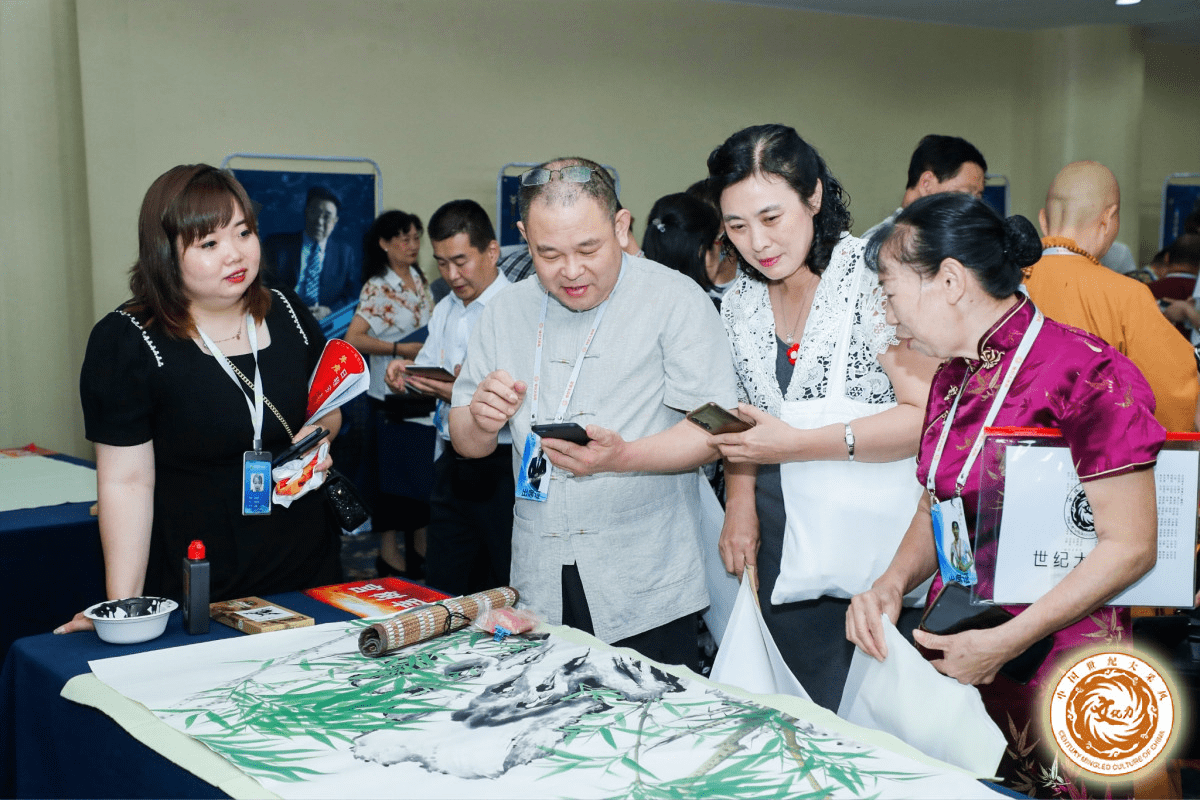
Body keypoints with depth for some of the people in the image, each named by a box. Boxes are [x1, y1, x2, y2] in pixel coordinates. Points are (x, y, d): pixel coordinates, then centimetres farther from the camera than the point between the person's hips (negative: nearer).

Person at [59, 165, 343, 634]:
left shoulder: (288, 315, 2)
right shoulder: (125, 342, -12)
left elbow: (326, 409, 18)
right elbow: (125, 481, -13)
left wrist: (320, 431, -6)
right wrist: (123, 608, -18)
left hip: (307, 563, 5)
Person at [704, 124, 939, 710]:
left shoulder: (873, 276, -12)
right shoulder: (741, 302, 8)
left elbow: (927, 415, -18)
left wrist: (797, 444, -20)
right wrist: (739, 503, 2)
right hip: (786, 547, 5)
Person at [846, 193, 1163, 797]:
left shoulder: (1085, 374, -17)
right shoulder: (952, 379, 8)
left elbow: (1130, 547, -17)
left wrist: (1004, 644, -20)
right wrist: (892, 583, -3)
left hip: (1057, 680, -7)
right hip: (953, 657, 7)